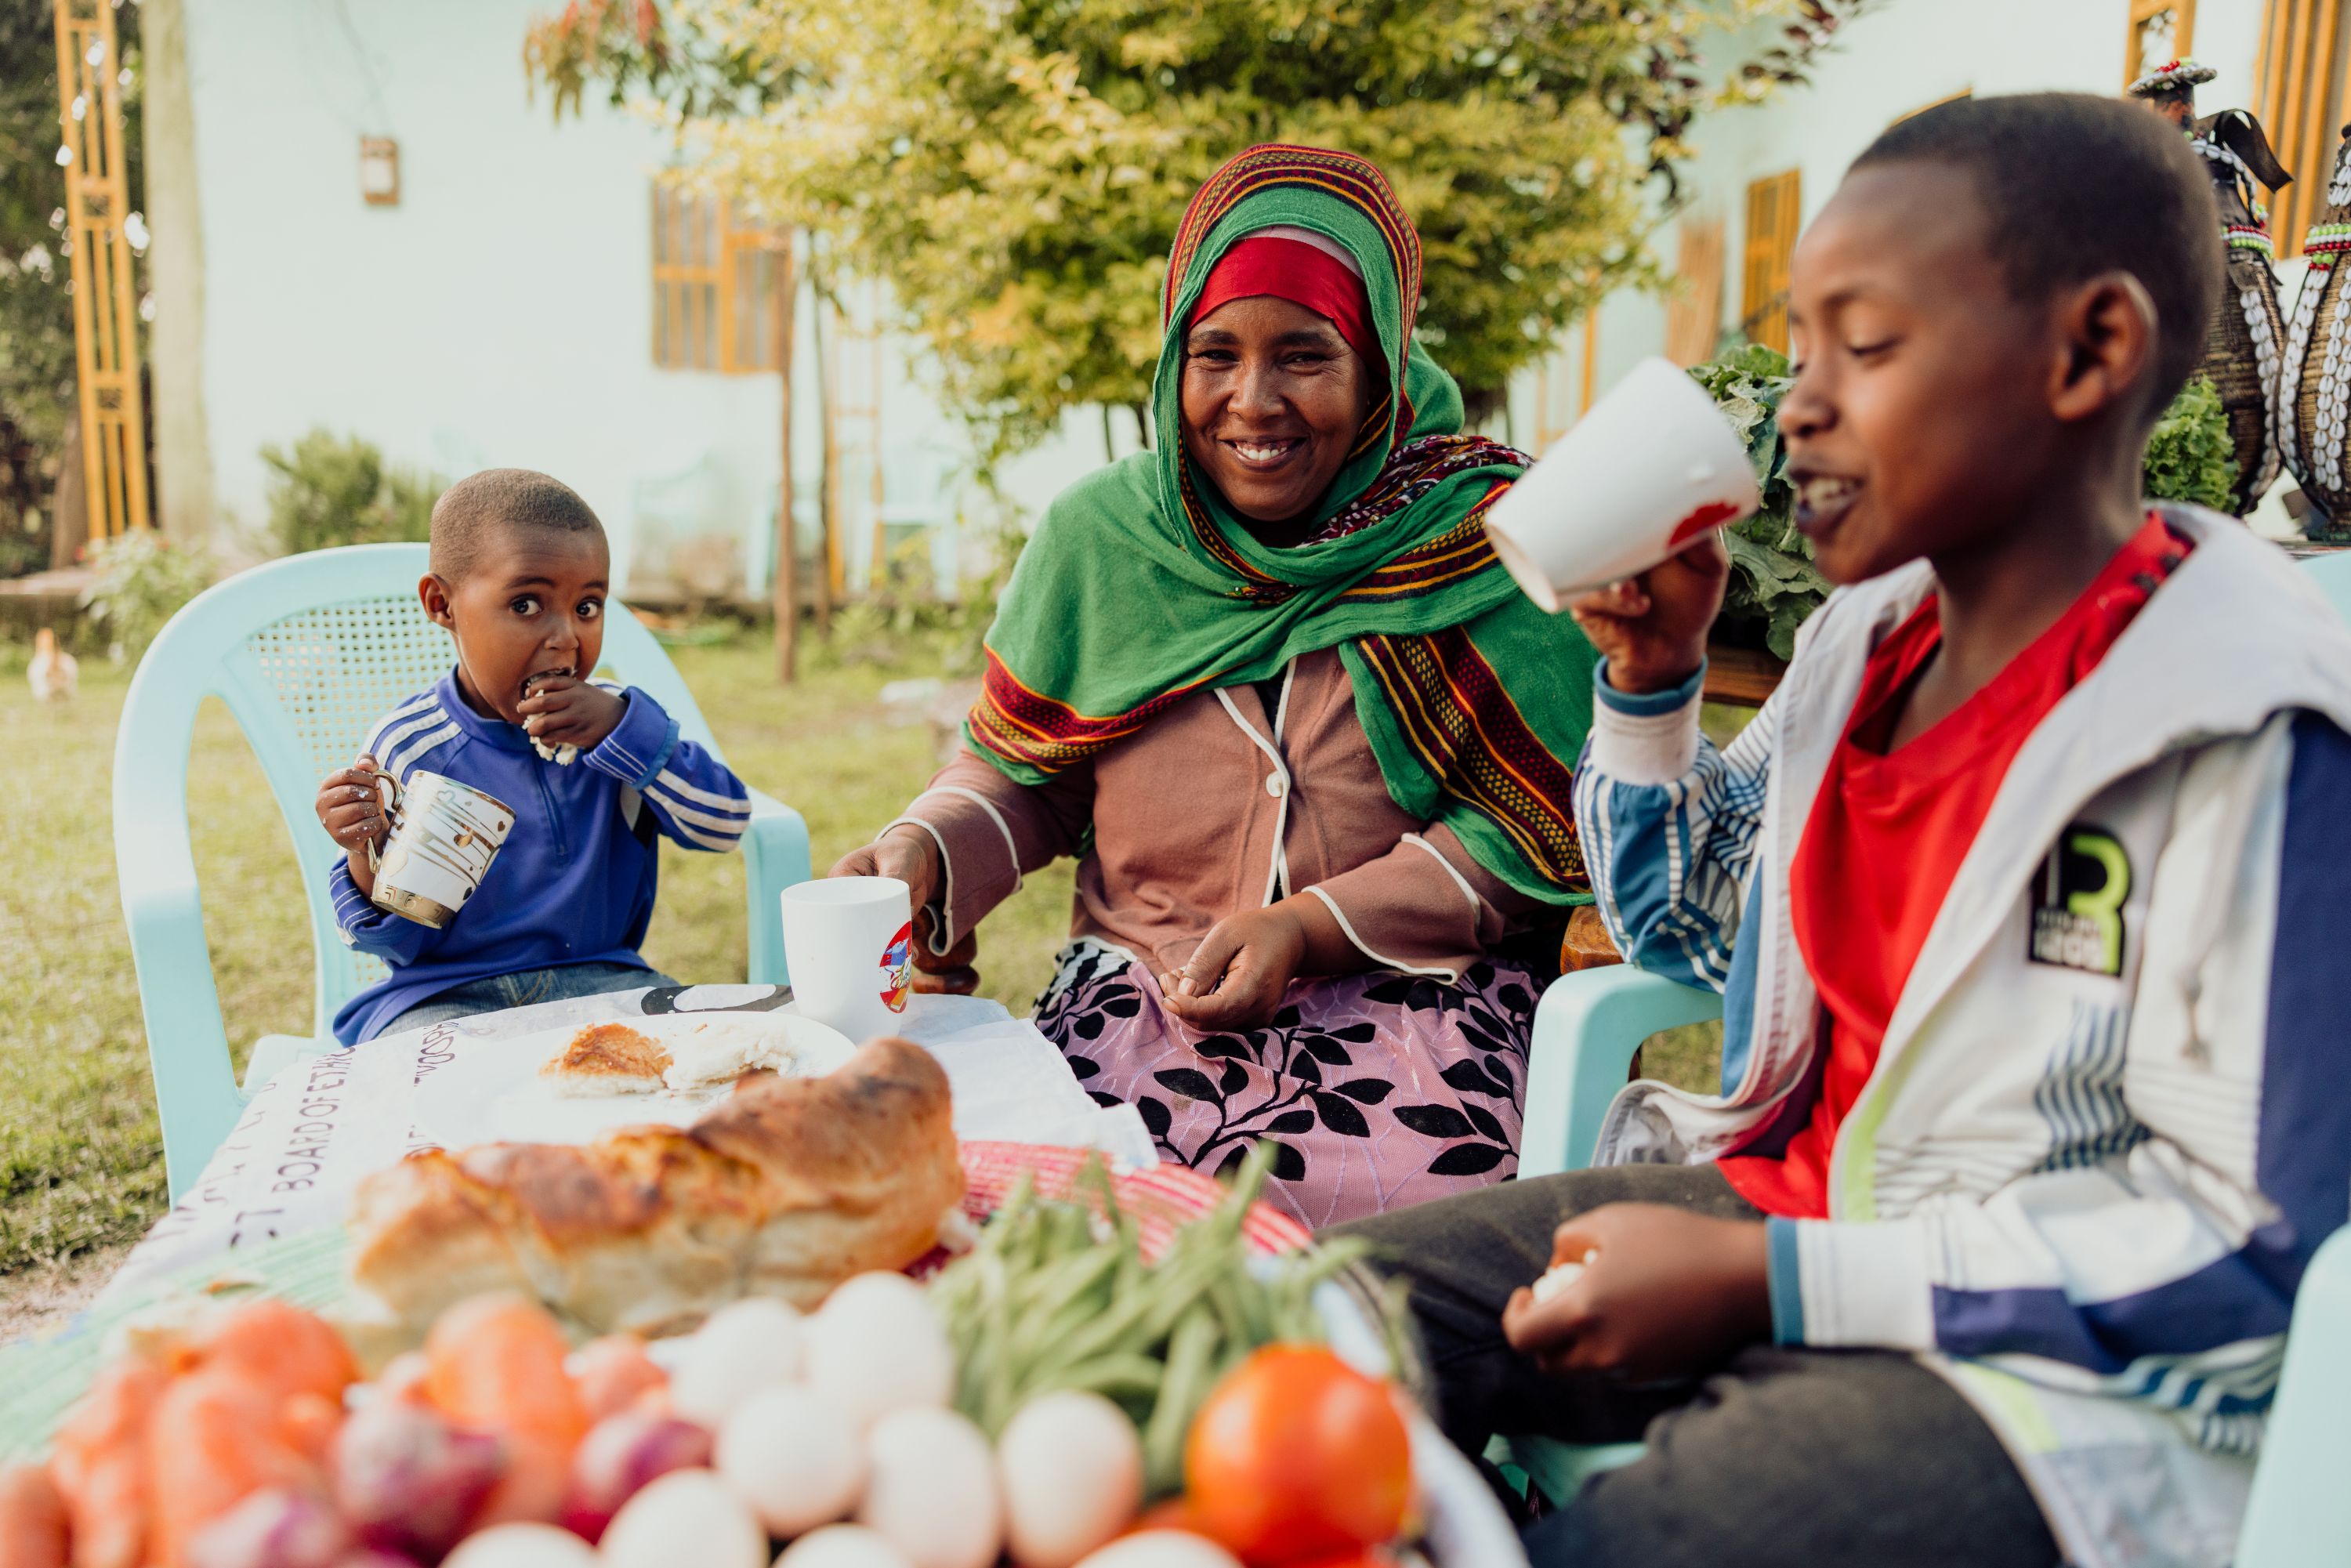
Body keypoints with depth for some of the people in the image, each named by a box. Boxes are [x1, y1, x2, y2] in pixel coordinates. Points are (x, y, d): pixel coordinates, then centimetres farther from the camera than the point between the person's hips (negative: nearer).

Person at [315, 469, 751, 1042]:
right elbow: (397, 942, -4)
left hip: (597, 973, 3)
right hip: (444, 992, -2)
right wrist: (370, 856, -27)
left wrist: (623, 727, -18)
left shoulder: (618, 720, 1)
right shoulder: (406, 746, -8)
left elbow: (724, 824, -9)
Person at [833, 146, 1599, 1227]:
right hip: (1135, 989, 2)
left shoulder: (1481, 543, -1)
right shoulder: (1097, 536, 7)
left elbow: (1531, 832, -2)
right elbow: (1019, 775, 15)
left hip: (1407, 992, -1)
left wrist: (1313, 927, -13)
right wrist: (921, 851, -7)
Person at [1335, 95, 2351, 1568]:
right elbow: (1688, 933, 19)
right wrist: (1648, 677, 4)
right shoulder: (1865, 638, 5)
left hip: (2055, 1367, -7)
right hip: (1787, 1199, 7)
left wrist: (1766, 1278, -21)